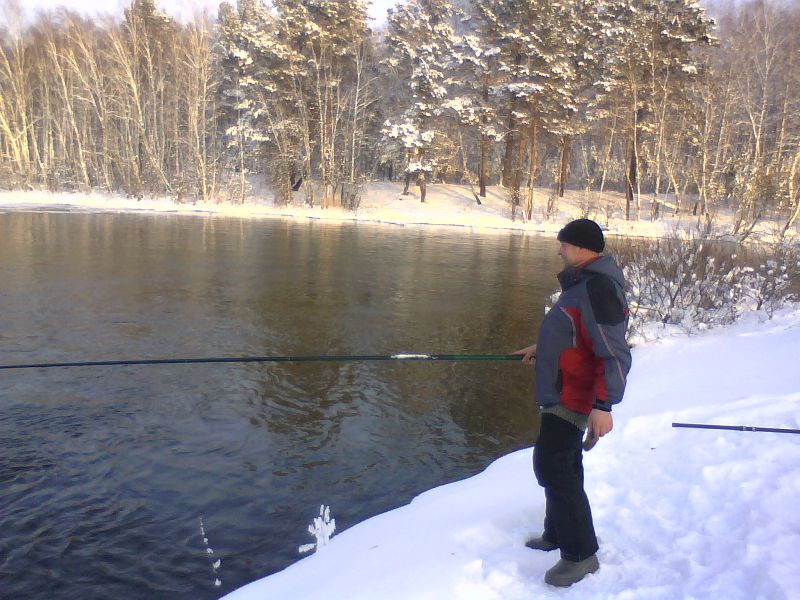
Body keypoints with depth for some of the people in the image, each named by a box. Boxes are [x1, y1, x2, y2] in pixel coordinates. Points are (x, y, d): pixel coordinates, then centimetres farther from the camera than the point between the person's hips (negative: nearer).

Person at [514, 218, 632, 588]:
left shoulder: (598, 289, -22)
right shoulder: (582, 282, 10)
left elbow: (616, 354, -26)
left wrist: (604, 406, -28)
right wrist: (542, 349, 22)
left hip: (572, 397, -11)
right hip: (564, 392, 11)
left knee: (553, 466, -8)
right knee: (559, 465, 20)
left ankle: (581, 553, 5)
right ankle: (557, 535, 36)